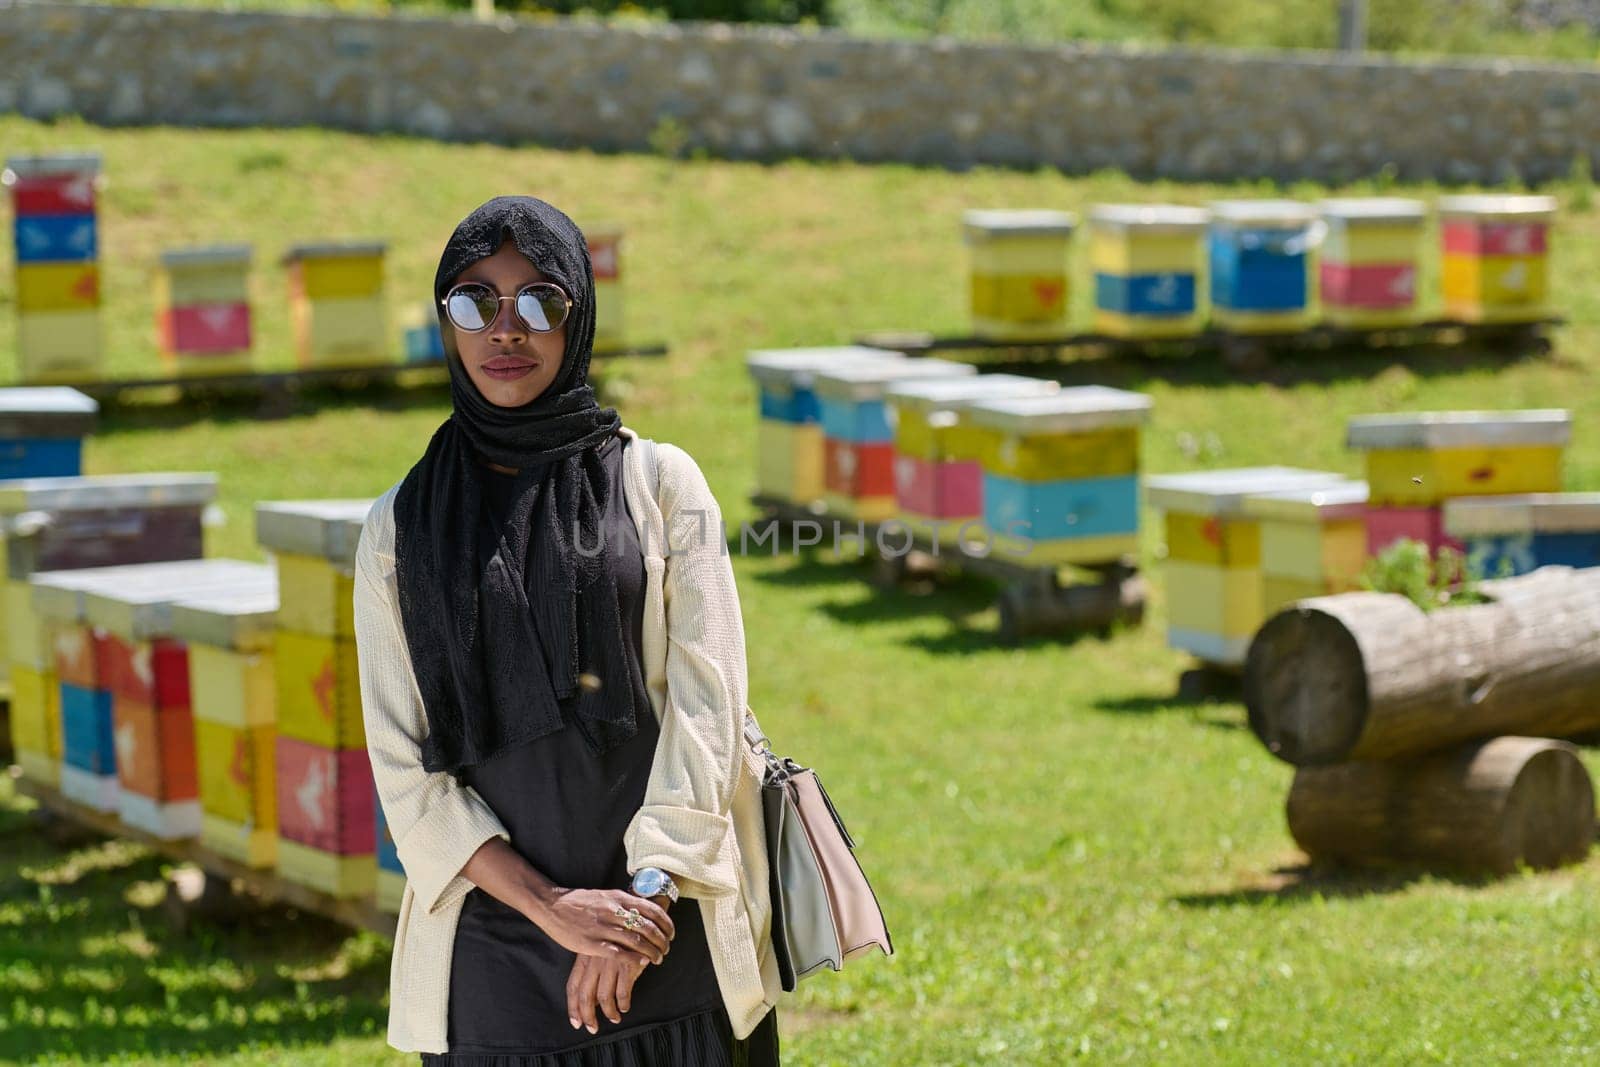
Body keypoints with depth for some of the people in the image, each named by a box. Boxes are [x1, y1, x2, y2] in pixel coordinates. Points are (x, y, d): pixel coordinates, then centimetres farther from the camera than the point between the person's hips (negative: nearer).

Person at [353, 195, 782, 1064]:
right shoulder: (401, 529, 5)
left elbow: (705, 706, -3)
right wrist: (549, 905, -11)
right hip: (494, 947, 0)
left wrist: (645, 892, -13)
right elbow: (404, 764, 0)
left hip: (666, 926, 0)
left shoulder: (660, 484, 3)